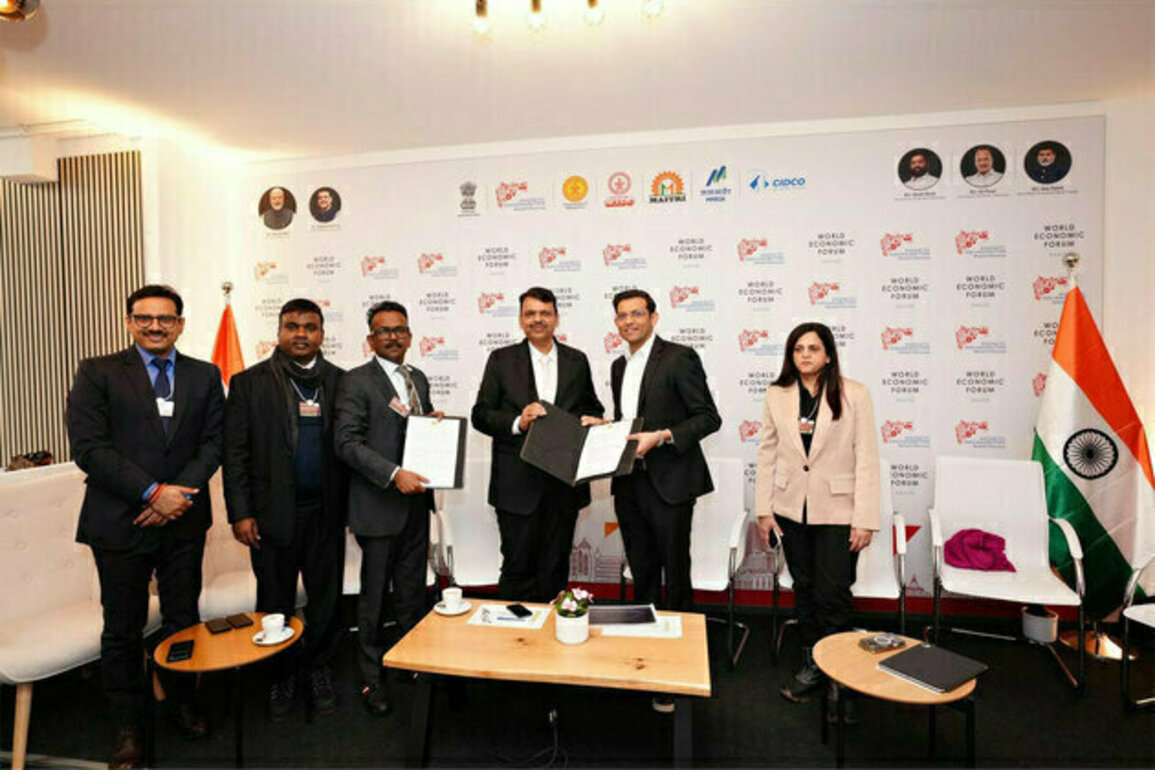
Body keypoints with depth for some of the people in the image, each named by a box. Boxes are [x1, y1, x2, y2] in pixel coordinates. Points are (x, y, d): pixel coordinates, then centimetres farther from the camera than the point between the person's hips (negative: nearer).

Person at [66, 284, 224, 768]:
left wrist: (181, 493, -11)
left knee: (183, 620, 13)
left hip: (183, 520, 2)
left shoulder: (204, 376, 6)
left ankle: (182, 704, 34)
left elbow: (213, 441, 2)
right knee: (123, 629, 11)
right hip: (120, 522, -2)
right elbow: (88, 445, -10)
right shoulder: (97, 373, -1)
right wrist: (153, 492, -16)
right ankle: (128, 726, 29)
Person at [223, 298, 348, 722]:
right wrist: (240, 514, -6)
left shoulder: (341, 382, 4)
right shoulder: (249, 382, -1)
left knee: (327, 597, 12)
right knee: (275, 600, 13)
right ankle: (280, 675, 32)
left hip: (326, 512, 2)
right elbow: (235, 453, -2)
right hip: (274, 513, -1)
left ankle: (319, 669, 32)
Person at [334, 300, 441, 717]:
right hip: (379, 507, -5)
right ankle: (372, 678, 25)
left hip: (416, 503, 6)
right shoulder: (355, 381, -7)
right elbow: (347, 442, -15)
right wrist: (394, 475, -23)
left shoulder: (419, 378, 13)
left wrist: (435, 421, 0)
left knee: (412, 593, 17)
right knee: (374, 596, 8)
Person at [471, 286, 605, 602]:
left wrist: (594, 420, -7)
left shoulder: (577, 361, 9)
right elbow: (480, 415, -1)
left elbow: (592, 408, 16)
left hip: (564, 482, 2)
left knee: (556, 567, 14)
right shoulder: (501, 360, 3)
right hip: (518, 484, -2)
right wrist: (518, 422, -18)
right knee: (518, 567, 6)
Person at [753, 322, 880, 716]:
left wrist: (865, 520, -11)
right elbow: (767, 454, 4)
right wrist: (764, 509, 2)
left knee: (833, 595, 0)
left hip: (837, 510, -3)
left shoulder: (854, 394, -6)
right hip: (792, 509, 3)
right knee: (804, 589, 15)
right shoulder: (777, 395, 2)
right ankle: (811, 664, 33)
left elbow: (867, 460, -8)